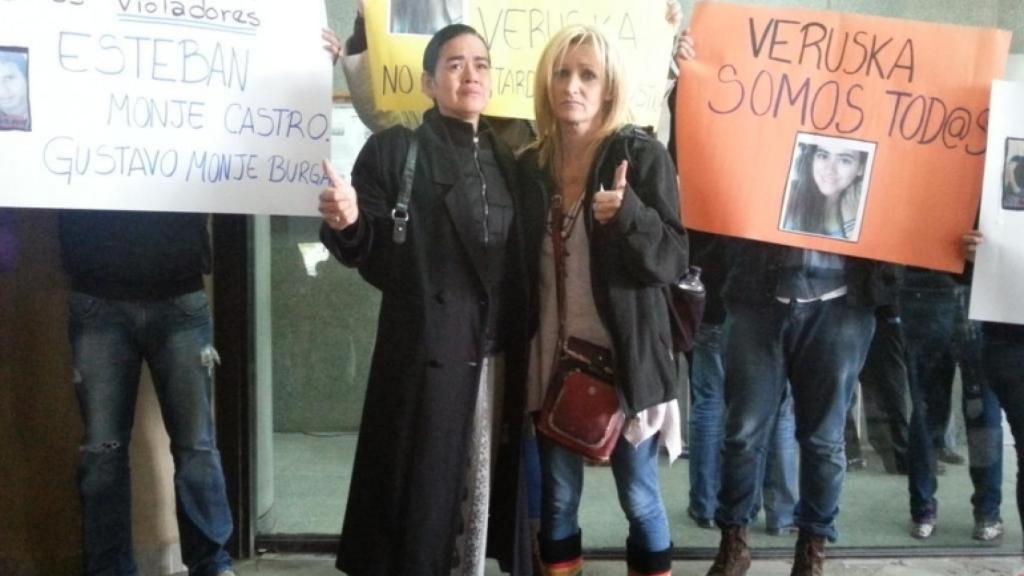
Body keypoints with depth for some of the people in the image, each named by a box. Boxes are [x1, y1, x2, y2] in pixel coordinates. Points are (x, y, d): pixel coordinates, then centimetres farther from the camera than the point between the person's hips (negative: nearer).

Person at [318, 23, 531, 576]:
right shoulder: (394, 148, -3)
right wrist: (346, 223, -27)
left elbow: (520, 259, 15)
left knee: (486, 482, 11)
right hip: (426, 352, -5)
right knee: (421, 487, 0)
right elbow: (369, 250, -8)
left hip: (498, 354, 5)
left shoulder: (506, 157, 13)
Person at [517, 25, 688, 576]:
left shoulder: (642, 155, -7)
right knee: (557, 496, 12)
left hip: (624, 356, -3)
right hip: (553, 355, 4)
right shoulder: (530, 164, 5)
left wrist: (629, 213, -28)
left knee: (638, 496, 7)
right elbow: (524, 267, 10)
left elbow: (673, 261, -11)